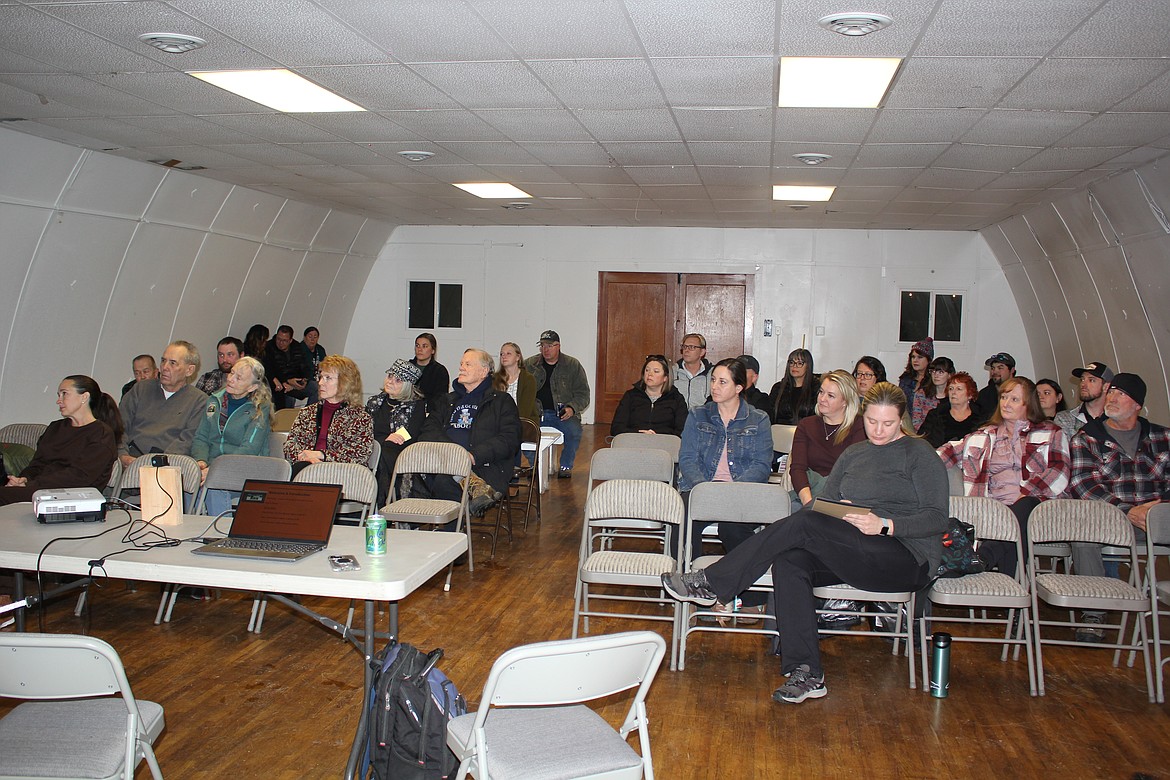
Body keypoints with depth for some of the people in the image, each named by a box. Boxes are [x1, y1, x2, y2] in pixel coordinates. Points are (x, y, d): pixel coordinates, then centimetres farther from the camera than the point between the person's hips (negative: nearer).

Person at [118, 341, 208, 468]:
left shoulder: (199, 400, 8)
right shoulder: (140, 389, 21)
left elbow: (188, 440, -3)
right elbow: (121, 425, 13)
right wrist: (122, 455, -6)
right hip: (131, 458, 3)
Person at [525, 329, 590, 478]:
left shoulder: (573, 365, 8)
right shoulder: (529, 365, 12)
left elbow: (583, 393, 7)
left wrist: (572, 408, -12)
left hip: (563, 413, -1)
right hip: (536, 412, 1)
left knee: (574, 431, -31)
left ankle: (566, 466, -6)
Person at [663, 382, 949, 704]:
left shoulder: (920, 454, 2)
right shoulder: (853, 454, 20)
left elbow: (937, 517, -7)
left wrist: (884, 525, -22)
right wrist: (842, 516, -9)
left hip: (908, 560, -6)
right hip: (853, 554, 6)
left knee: (804, 524, -27)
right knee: (789, 561, -26)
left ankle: (712, 583, -21)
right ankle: (806, 674, -27)